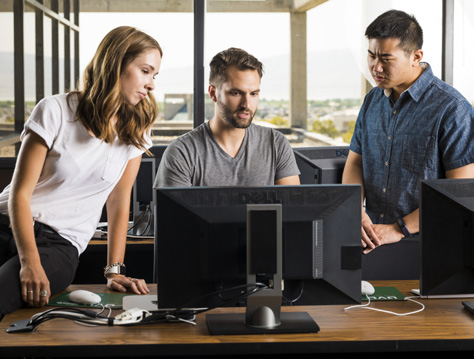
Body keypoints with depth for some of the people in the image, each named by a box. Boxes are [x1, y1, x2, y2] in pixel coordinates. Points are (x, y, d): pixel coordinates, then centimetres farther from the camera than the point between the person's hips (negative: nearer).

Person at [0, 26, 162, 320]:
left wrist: (115, 271, 0)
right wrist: (30, 262, -19)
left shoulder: (135, 131, 7)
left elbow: (119, 202, 10)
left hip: (61, 245, 0)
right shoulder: (55, 111, -4)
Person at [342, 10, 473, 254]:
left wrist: (400, 229, -15)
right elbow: (354, 163, 15)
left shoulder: (451, 108, -8)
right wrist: (356, 213, -5)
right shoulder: (372, 100, 13)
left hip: (424, 243, -5)